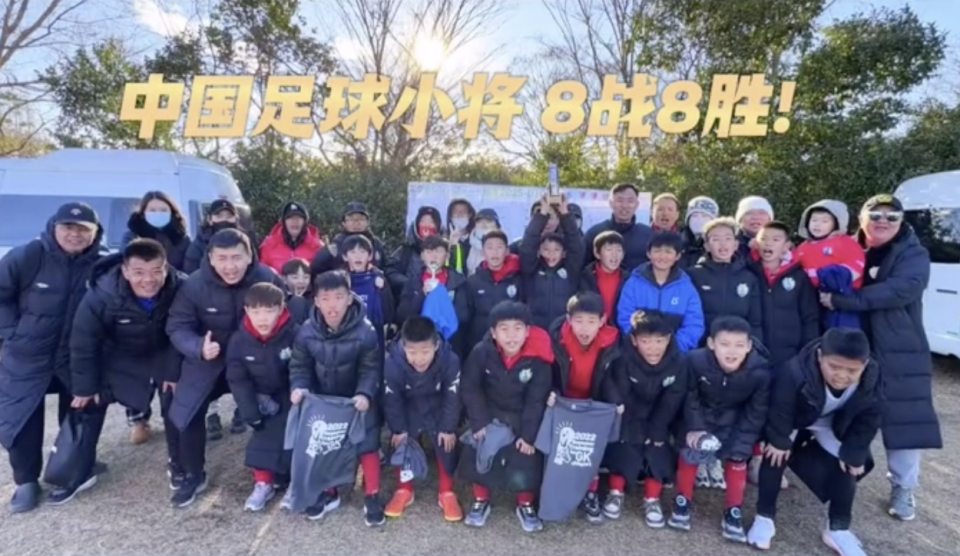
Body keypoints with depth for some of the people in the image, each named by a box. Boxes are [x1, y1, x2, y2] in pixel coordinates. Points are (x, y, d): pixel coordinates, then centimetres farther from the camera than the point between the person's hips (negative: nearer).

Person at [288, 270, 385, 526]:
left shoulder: (365, 331, -24)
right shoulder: (307, 332, -15)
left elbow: (371, 369, -18)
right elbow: (299, 366, -5)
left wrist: (365, 394, -32)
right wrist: (298, 387, -22)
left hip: (357, 400, -3)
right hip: (322, 399, 3)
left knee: (367, 444, 0)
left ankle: (372, 497, 18)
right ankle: (328, 493, 36)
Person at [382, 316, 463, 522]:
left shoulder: (450, 361, -34)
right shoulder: (392, 363, -33)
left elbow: (452, 397, -19)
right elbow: (391, 400, -17)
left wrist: (448, 428, -13)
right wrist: (398, 429, -10)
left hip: (439, 408, 0)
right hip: (408, 409, 1)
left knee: (446, 443, -4)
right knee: (402, 443, 0)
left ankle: (446, 493, 14)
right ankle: (404, 490, 22)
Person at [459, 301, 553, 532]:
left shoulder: (539, 359, -22)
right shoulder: (481, 352, -20)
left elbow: (536, 400, -14)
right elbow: (469, 388, -13)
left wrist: (528, 435, -14)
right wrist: (479, 422, -18)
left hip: (522, 418, -1)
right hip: (489, 414, 1)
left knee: (526, 462, -5)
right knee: (477, 454, -3)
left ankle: (526, 505, 23)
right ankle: (481, 501, 23)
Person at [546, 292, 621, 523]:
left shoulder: (610, 343, -20)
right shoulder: (556, 338, -23)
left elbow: (609, 378, -8)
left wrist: (616, 401, -26)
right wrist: (551, 393, -31)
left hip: (593, 405, 1)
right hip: (563, 403, 0)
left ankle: (591, 493, 25)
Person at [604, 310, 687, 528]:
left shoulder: (678, 363, -20)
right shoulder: (624, 360, -26)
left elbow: (670, 404, -15)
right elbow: (622, 399, -21)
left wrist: (655, 432, -15)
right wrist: (637, 433, -20)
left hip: (658, 420, 2)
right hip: (629, 417, -2)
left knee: (660, 451, -12)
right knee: (625, 447, -16)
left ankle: (652, 500, 9)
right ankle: (616, 492, 8)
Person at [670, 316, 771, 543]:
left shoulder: (760, 372, -31)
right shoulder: (696, 361, -33)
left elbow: (757, 412, -16)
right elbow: (690, 398, -15)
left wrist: (743, 444, -18)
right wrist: (694, 427, -21)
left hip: (735, 419, 1)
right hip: (701, 414, 0)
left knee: (737, 456, -6)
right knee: (689, 451, -7)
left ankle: (734, 512, 13)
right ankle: (682, 503, 13)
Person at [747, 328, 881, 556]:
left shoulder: (872, 380, -30)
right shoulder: (796, 373, -44)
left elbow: (867, 422, -11)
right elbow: (779, 410, -27)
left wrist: (854, 452, -9)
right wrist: (779, 440, -16)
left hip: (833, 428, 4)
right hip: (793, 423, -3)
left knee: (848, 463, -4)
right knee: (776, 456, -14)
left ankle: (838, 528, 14)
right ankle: (765, 517, 3)